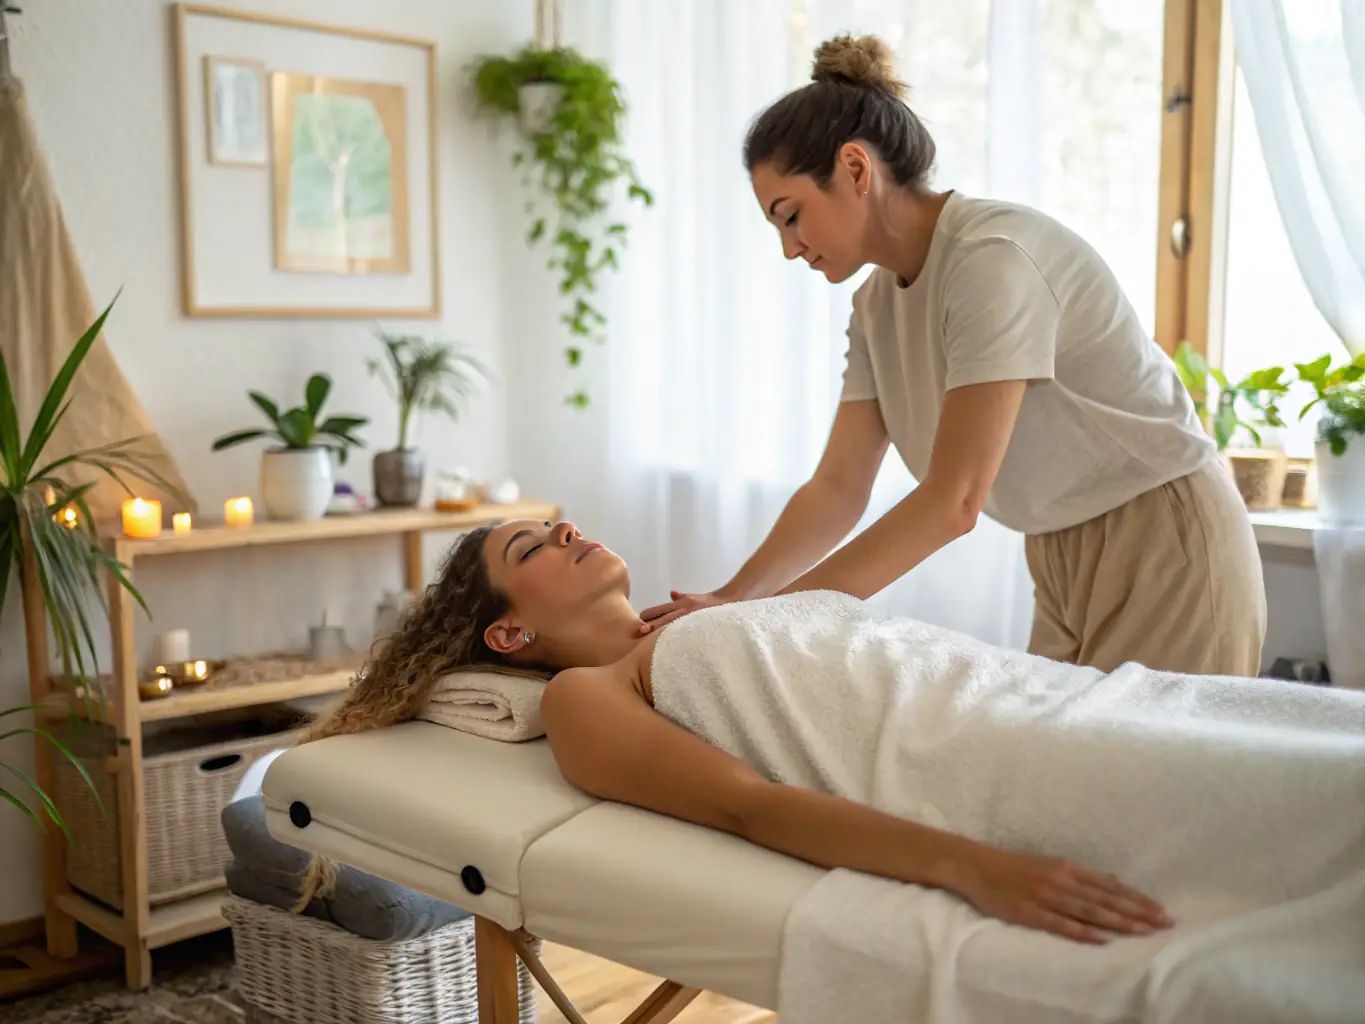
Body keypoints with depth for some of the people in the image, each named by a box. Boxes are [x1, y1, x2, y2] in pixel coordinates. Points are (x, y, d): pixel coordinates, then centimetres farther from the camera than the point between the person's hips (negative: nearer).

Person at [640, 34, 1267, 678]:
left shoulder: (995, 258, -24)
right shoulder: (878, 303, 2)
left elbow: (953, 502, -28)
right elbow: (837, 487, 2)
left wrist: (777, 613, -26)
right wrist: (731, 599, -11)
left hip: (1164, 549, -7)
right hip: (1063, 564, 8)